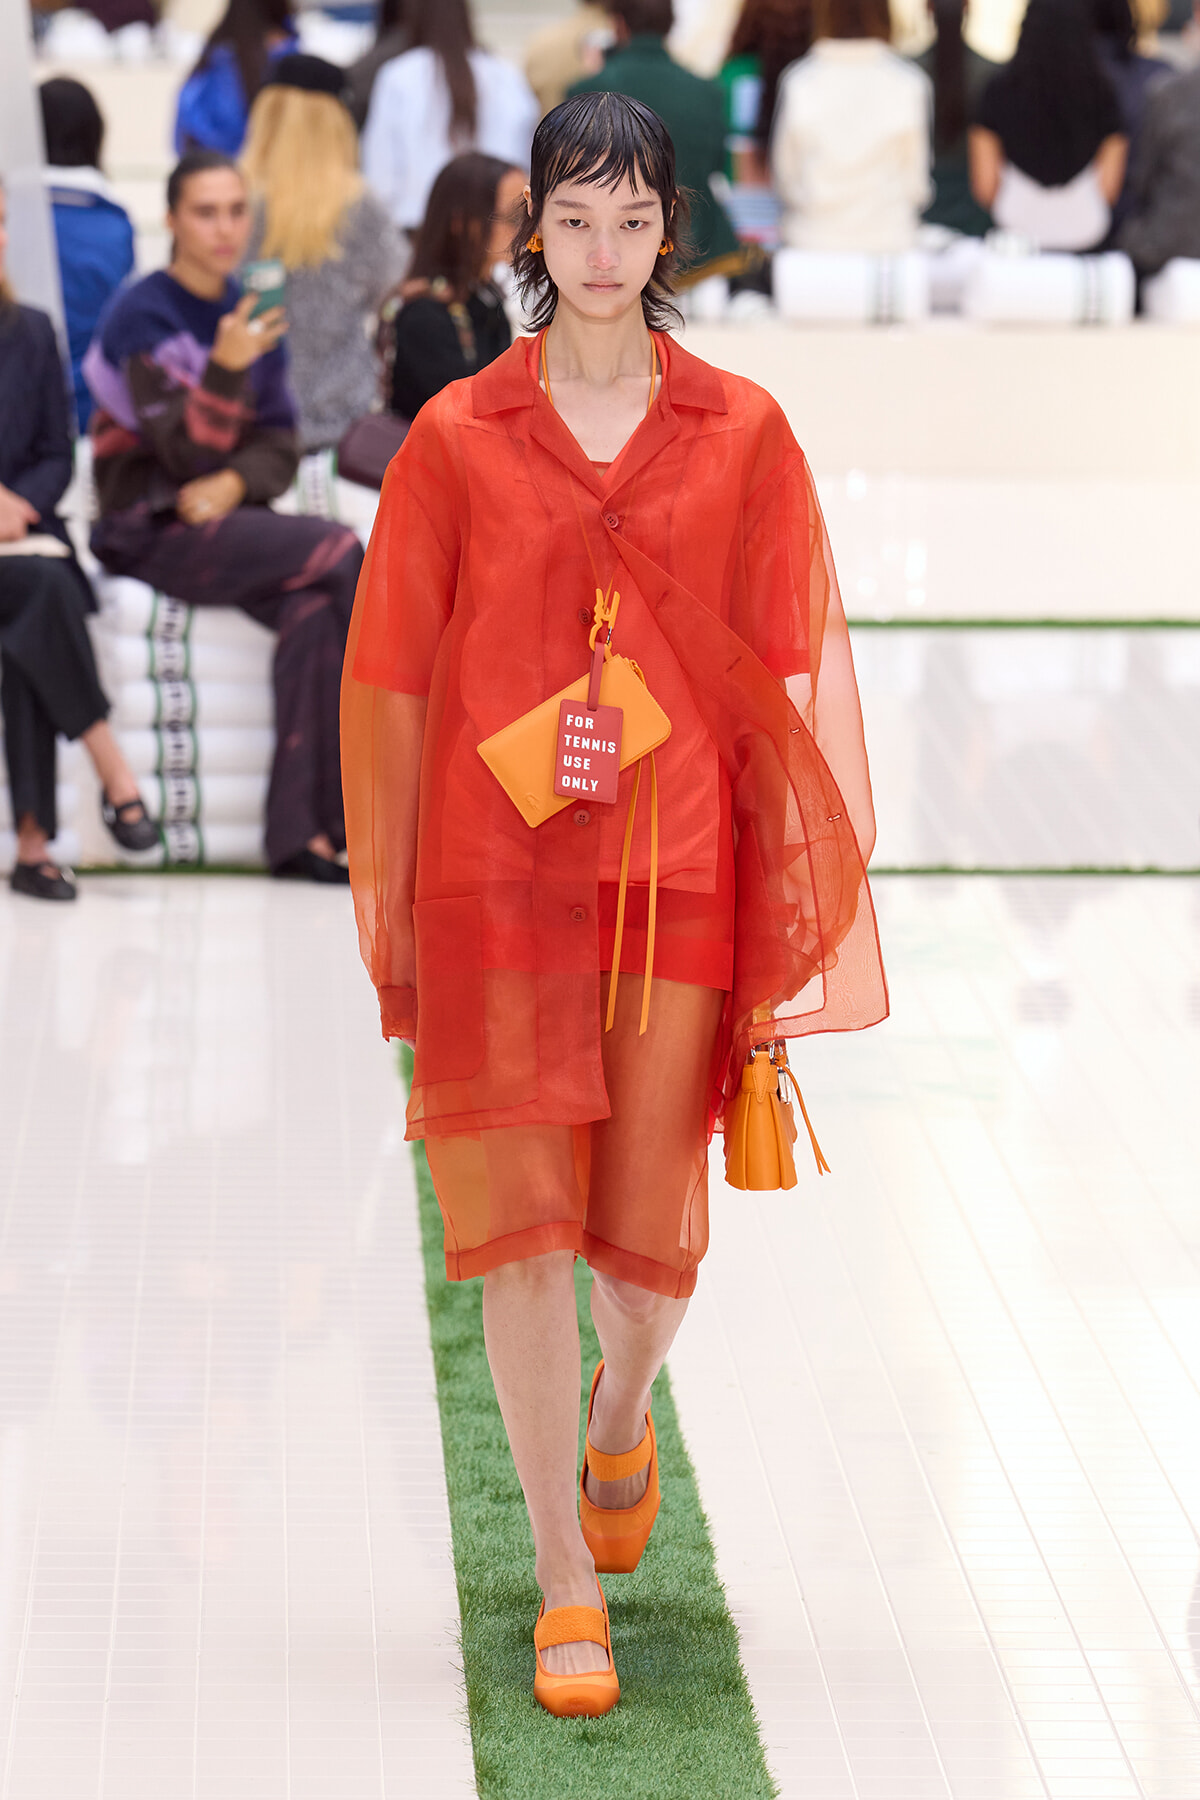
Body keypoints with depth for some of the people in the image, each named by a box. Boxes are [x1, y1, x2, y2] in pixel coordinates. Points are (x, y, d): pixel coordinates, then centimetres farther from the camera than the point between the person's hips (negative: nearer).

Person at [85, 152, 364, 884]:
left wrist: (235, 482, -13)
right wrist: (226, 368, -29)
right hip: (153, 530, -6)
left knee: (315, 608, -27)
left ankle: (300, 829, -30)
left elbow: (281, 445, 9)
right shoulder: (143, 316, -8)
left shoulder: (253, 318, 12)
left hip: (229, 521, 6)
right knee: (340, 551, -25)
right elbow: (184, 452, -14)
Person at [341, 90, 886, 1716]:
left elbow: (785, 675, 4)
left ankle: (620, 1426, 41)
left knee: (653, 1229, 6)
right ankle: (567, 1582, 6)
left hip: (679, 882, 1)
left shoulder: (742, 436, 3)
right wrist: (392, 909, 2)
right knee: (520, 1222, -4)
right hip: (497, 879, 0)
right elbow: (395, 678, 4)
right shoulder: (457, 438, 2)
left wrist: (785, 915, 1)